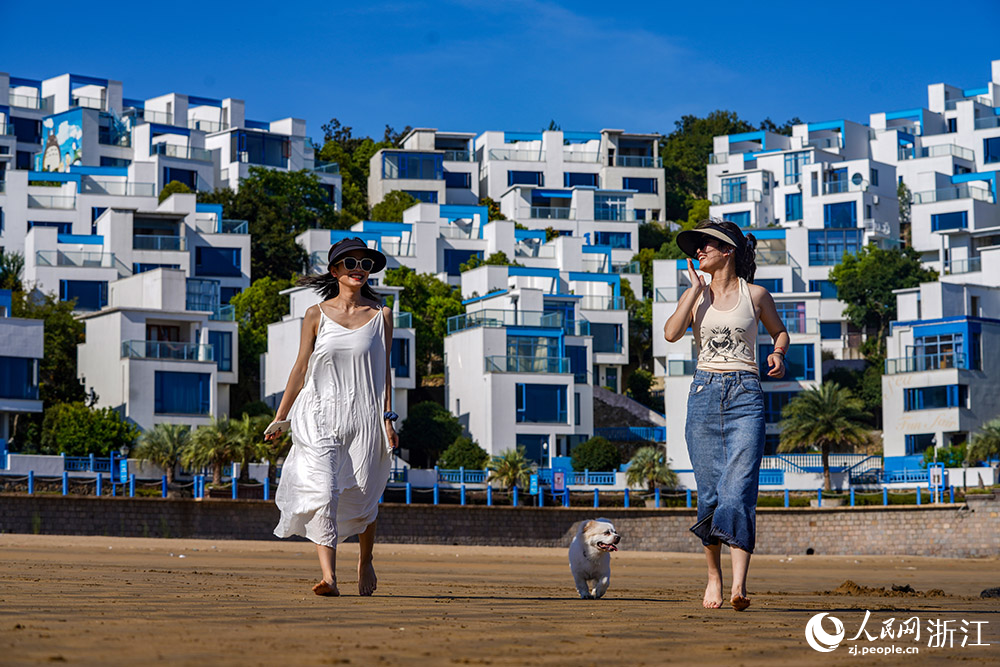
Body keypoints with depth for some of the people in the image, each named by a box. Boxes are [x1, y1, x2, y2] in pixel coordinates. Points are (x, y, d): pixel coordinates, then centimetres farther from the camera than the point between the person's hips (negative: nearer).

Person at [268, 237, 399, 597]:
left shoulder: (381, 315, 6)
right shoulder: (316, 315, 5)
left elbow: (384, 369, 8)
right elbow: (300, 369, 8)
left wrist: (387, 418, 0)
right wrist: (280, 417, 8)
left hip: (363, 417, 1)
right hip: (320, 416, -1)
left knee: (362, 499, 6)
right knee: (324, 492, -17)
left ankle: (365, 561, 34)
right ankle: (329, 577, -19)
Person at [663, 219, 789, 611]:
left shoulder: (755, 294, 6)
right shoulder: (695, 294, 10)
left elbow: (779, 331, 20)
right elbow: (671, 333, -6)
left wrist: (778, 353, -1)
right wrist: (697, 289, -5)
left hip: (745, 393, -2)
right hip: (704, 392, 2)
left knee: (738, 488, -14)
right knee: (709, 492, 4)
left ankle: (739, 583, -22)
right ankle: (713, 575, 19)